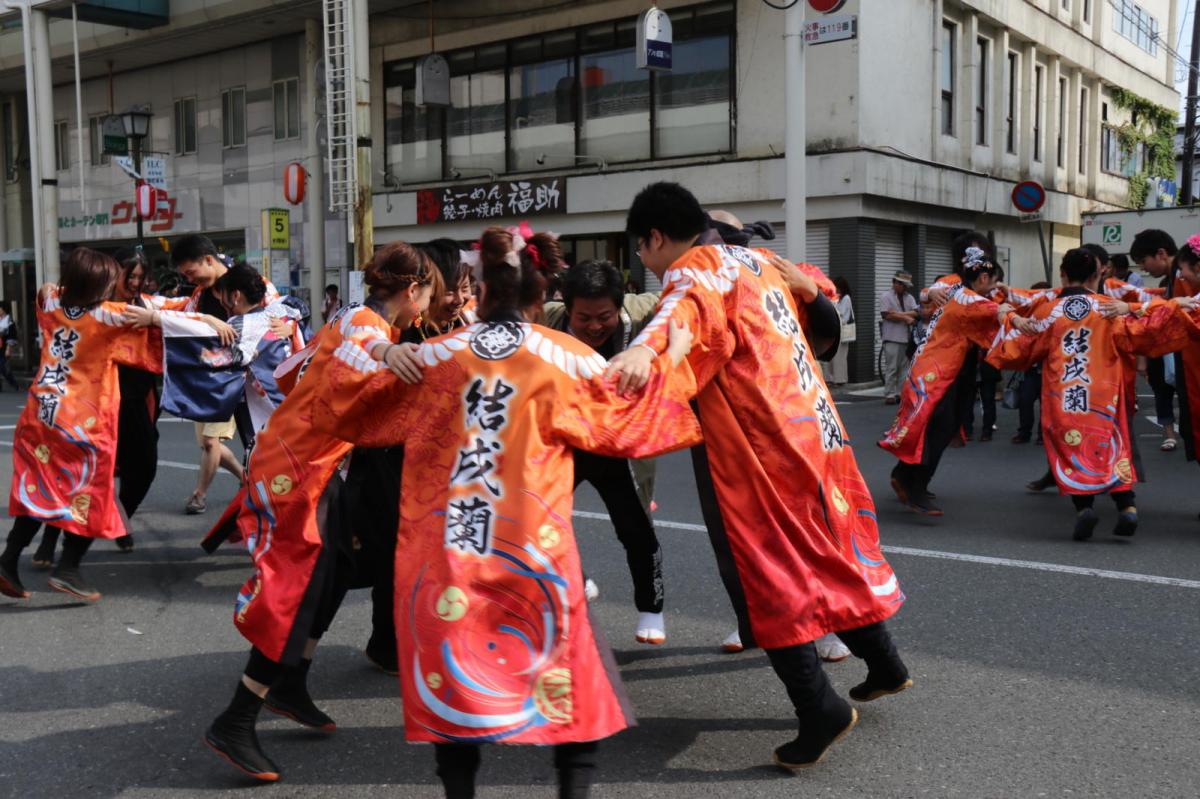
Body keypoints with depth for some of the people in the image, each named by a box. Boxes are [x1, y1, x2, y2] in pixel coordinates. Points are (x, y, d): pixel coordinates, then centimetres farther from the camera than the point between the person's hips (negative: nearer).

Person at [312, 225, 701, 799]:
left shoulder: (434, 357, 6)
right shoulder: (567, 359, 1)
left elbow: (355, 406, 17)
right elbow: (626, 427, 10)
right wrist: (672, 362, 23)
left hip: (444, 548, 2)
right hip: (531, 548, -1)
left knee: (449, 669, 14)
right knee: (564, 664, 13)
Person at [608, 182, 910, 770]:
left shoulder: (695, 267, -9)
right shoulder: (755, 257, 16)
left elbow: (689, 305, -35)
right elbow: (814, 289, 34)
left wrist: (644, 348, -54)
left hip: (756, 439, -9)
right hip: (811, 424, 9)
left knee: (767, 566, -1)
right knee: (827, 545, 21)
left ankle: (820, 707, -2)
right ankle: (883, 661, 35)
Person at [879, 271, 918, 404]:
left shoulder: (909, 298, 17)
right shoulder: (885, 297, 1)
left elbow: (916, 313, 3)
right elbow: (887, 315, -12)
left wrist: (898, 314, -9)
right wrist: (906, 317, -7)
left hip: (907, 338, 6)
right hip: (892, 338, -6)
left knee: (904, 368, 5)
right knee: (891, 368, -6)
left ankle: (900, 394, 9)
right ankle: (889, 395, -4)